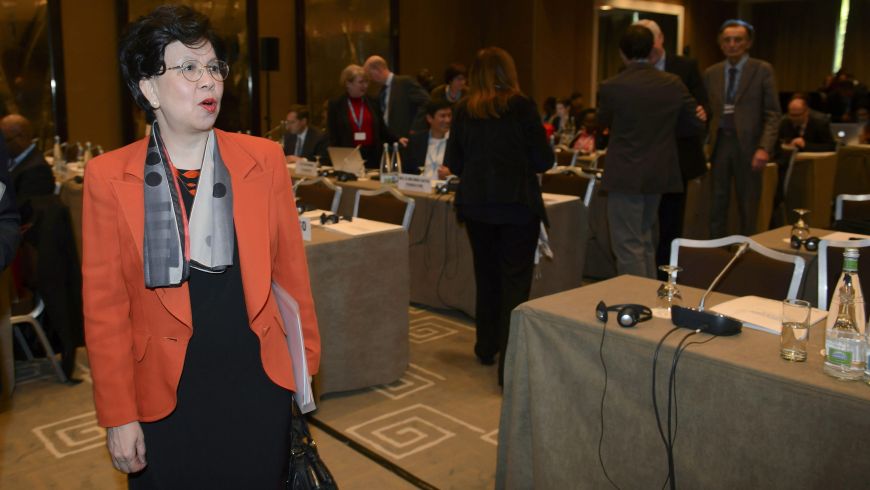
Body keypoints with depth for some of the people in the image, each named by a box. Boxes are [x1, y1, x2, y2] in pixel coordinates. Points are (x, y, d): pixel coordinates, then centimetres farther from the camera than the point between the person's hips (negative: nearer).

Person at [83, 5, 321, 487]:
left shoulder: (264, 159, -3)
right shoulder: (109, 177, -7)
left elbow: (289, 266, 3)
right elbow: (105, 304, -4)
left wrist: (305, 360, 6)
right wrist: (118, 414, -3)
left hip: (259, 380, 2)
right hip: (167, 392, -1)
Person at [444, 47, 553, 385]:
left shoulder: (464, 110, 1)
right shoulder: (522, 107, -8)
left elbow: (454, 163, 7)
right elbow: (543, 160, -5)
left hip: (475, 204, 4)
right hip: (517, 204, -4)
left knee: (486, 275, 20)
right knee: (515, 282, 1)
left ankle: (486, 348, 34)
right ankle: (510, 363, -2)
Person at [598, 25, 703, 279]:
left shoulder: (611, 87, -13)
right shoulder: (673, 84, -2)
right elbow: (696, 123, 6)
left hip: (625, 177, -5)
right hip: (659, 175, 6)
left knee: (629, 248, 1)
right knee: (645, 242, 20)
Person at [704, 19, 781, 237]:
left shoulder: (762, 70, 0)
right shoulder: (711, 73, 10)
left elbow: (772, 113, -4)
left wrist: (764, 148, -16)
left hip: (748, 144, -3)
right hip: (719, 143, 3)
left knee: (748, 205, 4)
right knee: (717, 203, 6)